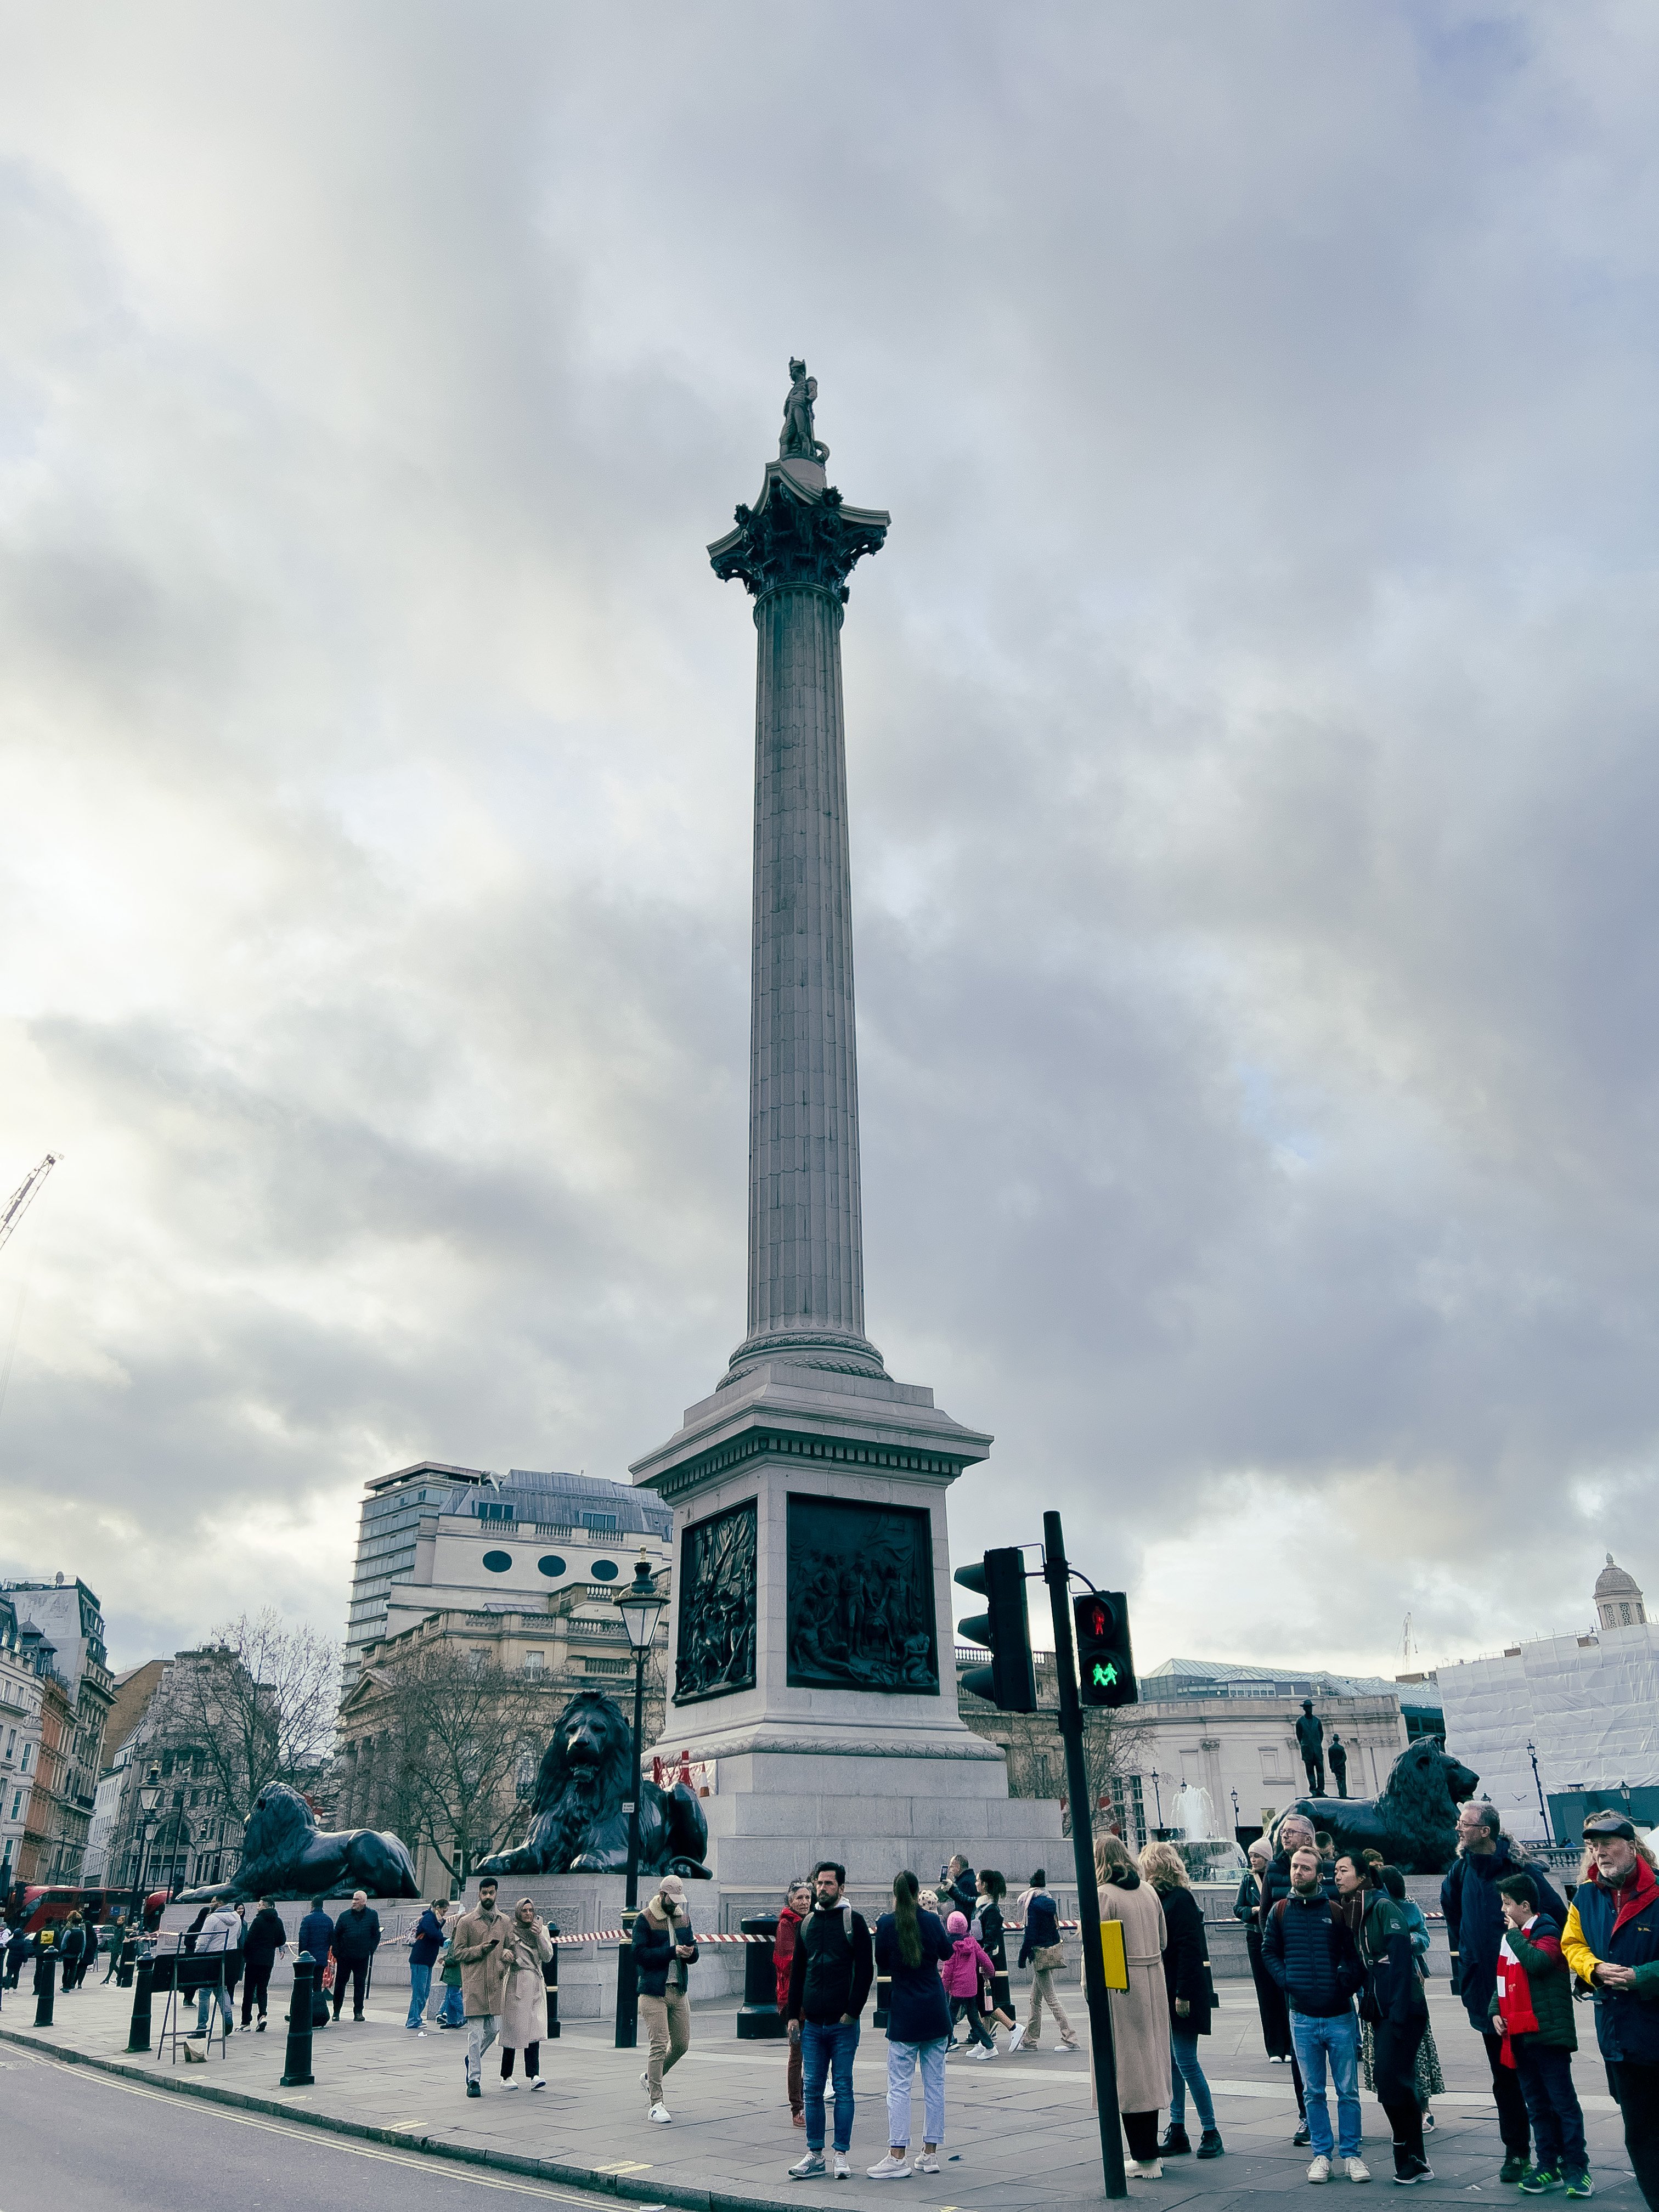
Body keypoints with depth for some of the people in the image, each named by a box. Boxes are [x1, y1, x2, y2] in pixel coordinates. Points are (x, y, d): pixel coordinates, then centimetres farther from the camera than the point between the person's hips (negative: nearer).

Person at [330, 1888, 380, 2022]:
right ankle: (336, 2011, 21)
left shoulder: (372, 1915, 1)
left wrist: (371, 1950, 1)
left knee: (360, 1984, 3)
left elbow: (376, 1934, 9)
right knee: (340, 1983, 5)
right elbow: (336, 1934, 5)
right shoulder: (345, 1916, 0)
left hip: (362, 1957, 0)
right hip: (344, 1957, 0)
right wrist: (337, 1952, -2)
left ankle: (358, 2012, 13)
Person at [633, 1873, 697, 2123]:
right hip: (654, 1992, -6)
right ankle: (656, 2103, 0)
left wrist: (690, 1952, -9)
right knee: (659, 2045, -10)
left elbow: (693, 1954, 15)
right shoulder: (645, 1920, -7)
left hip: (679, 1991, 6)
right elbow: (640, 1954, -17)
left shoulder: (683, 1918, 12)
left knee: (682, 2044, 11)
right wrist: (672, 1952, -21)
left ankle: (650, 2078, 34)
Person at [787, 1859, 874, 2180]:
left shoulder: (854, 1921, -3)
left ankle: (842, 2155, 11)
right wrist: (794, 2013, 10)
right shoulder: (807, 1923, 11)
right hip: (812, 2024, 4)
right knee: (812, 2090, 6)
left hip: (843, 2024, -4)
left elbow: (865, 1970, -5)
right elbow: (797, 1971, 16)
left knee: (843, 2089, 2)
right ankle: (815, 2154, 16)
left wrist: (852, 2011, -11)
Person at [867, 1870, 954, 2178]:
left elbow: (881, 1965, 2)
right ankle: (930, 2154, 14)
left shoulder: (886, 1923, -9)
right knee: (935, 2083, 10)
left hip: (904, 2014, -3)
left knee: (899, 2086, 1)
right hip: (936, 2013, 3)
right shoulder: (931, 1920, -3)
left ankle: (898, 2157, -2)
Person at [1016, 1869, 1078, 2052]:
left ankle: (1070, 2038, -7)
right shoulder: (1049, 1901, 10)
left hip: (1041, 1954, -9)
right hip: (1053, 1952, 9)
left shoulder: (1033, 1904, -13)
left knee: (1051, 1998, -5)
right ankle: (1031, 2040, 21)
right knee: (1036, 1999, 15)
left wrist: (1022, 1957, -7)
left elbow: (1030, 1934, -15)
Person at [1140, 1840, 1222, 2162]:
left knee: (1186, 2063, -4)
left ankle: (1211, 2132, 7)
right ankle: (1177, 2132, 17)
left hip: (1180, 1996, -8)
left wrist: (1183, 1995, -20)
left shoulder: (1180, 1900, -14)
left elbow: (1189, 1950, -19)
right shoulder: (1156, 1899, 12)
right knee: (1171, 2063, 11)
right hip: (1162, 1996, 8)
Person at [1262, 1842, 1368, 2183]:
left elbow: (1357, 1953, 1)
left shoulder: (1336, 1911, -2)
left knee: (1348, 2091, 6)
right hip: (1302, 2017, 2)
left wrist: (1346, 1982, -12)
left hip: (1340, 2015, -1)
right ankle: (1322, 2154, 20)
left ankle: (1350, 2154, 18)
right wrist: (1286, 1980, -3)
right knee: (1314, 2092, 10)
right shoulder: (1281, 1911, 3)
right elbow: (1269, 1951, 10)